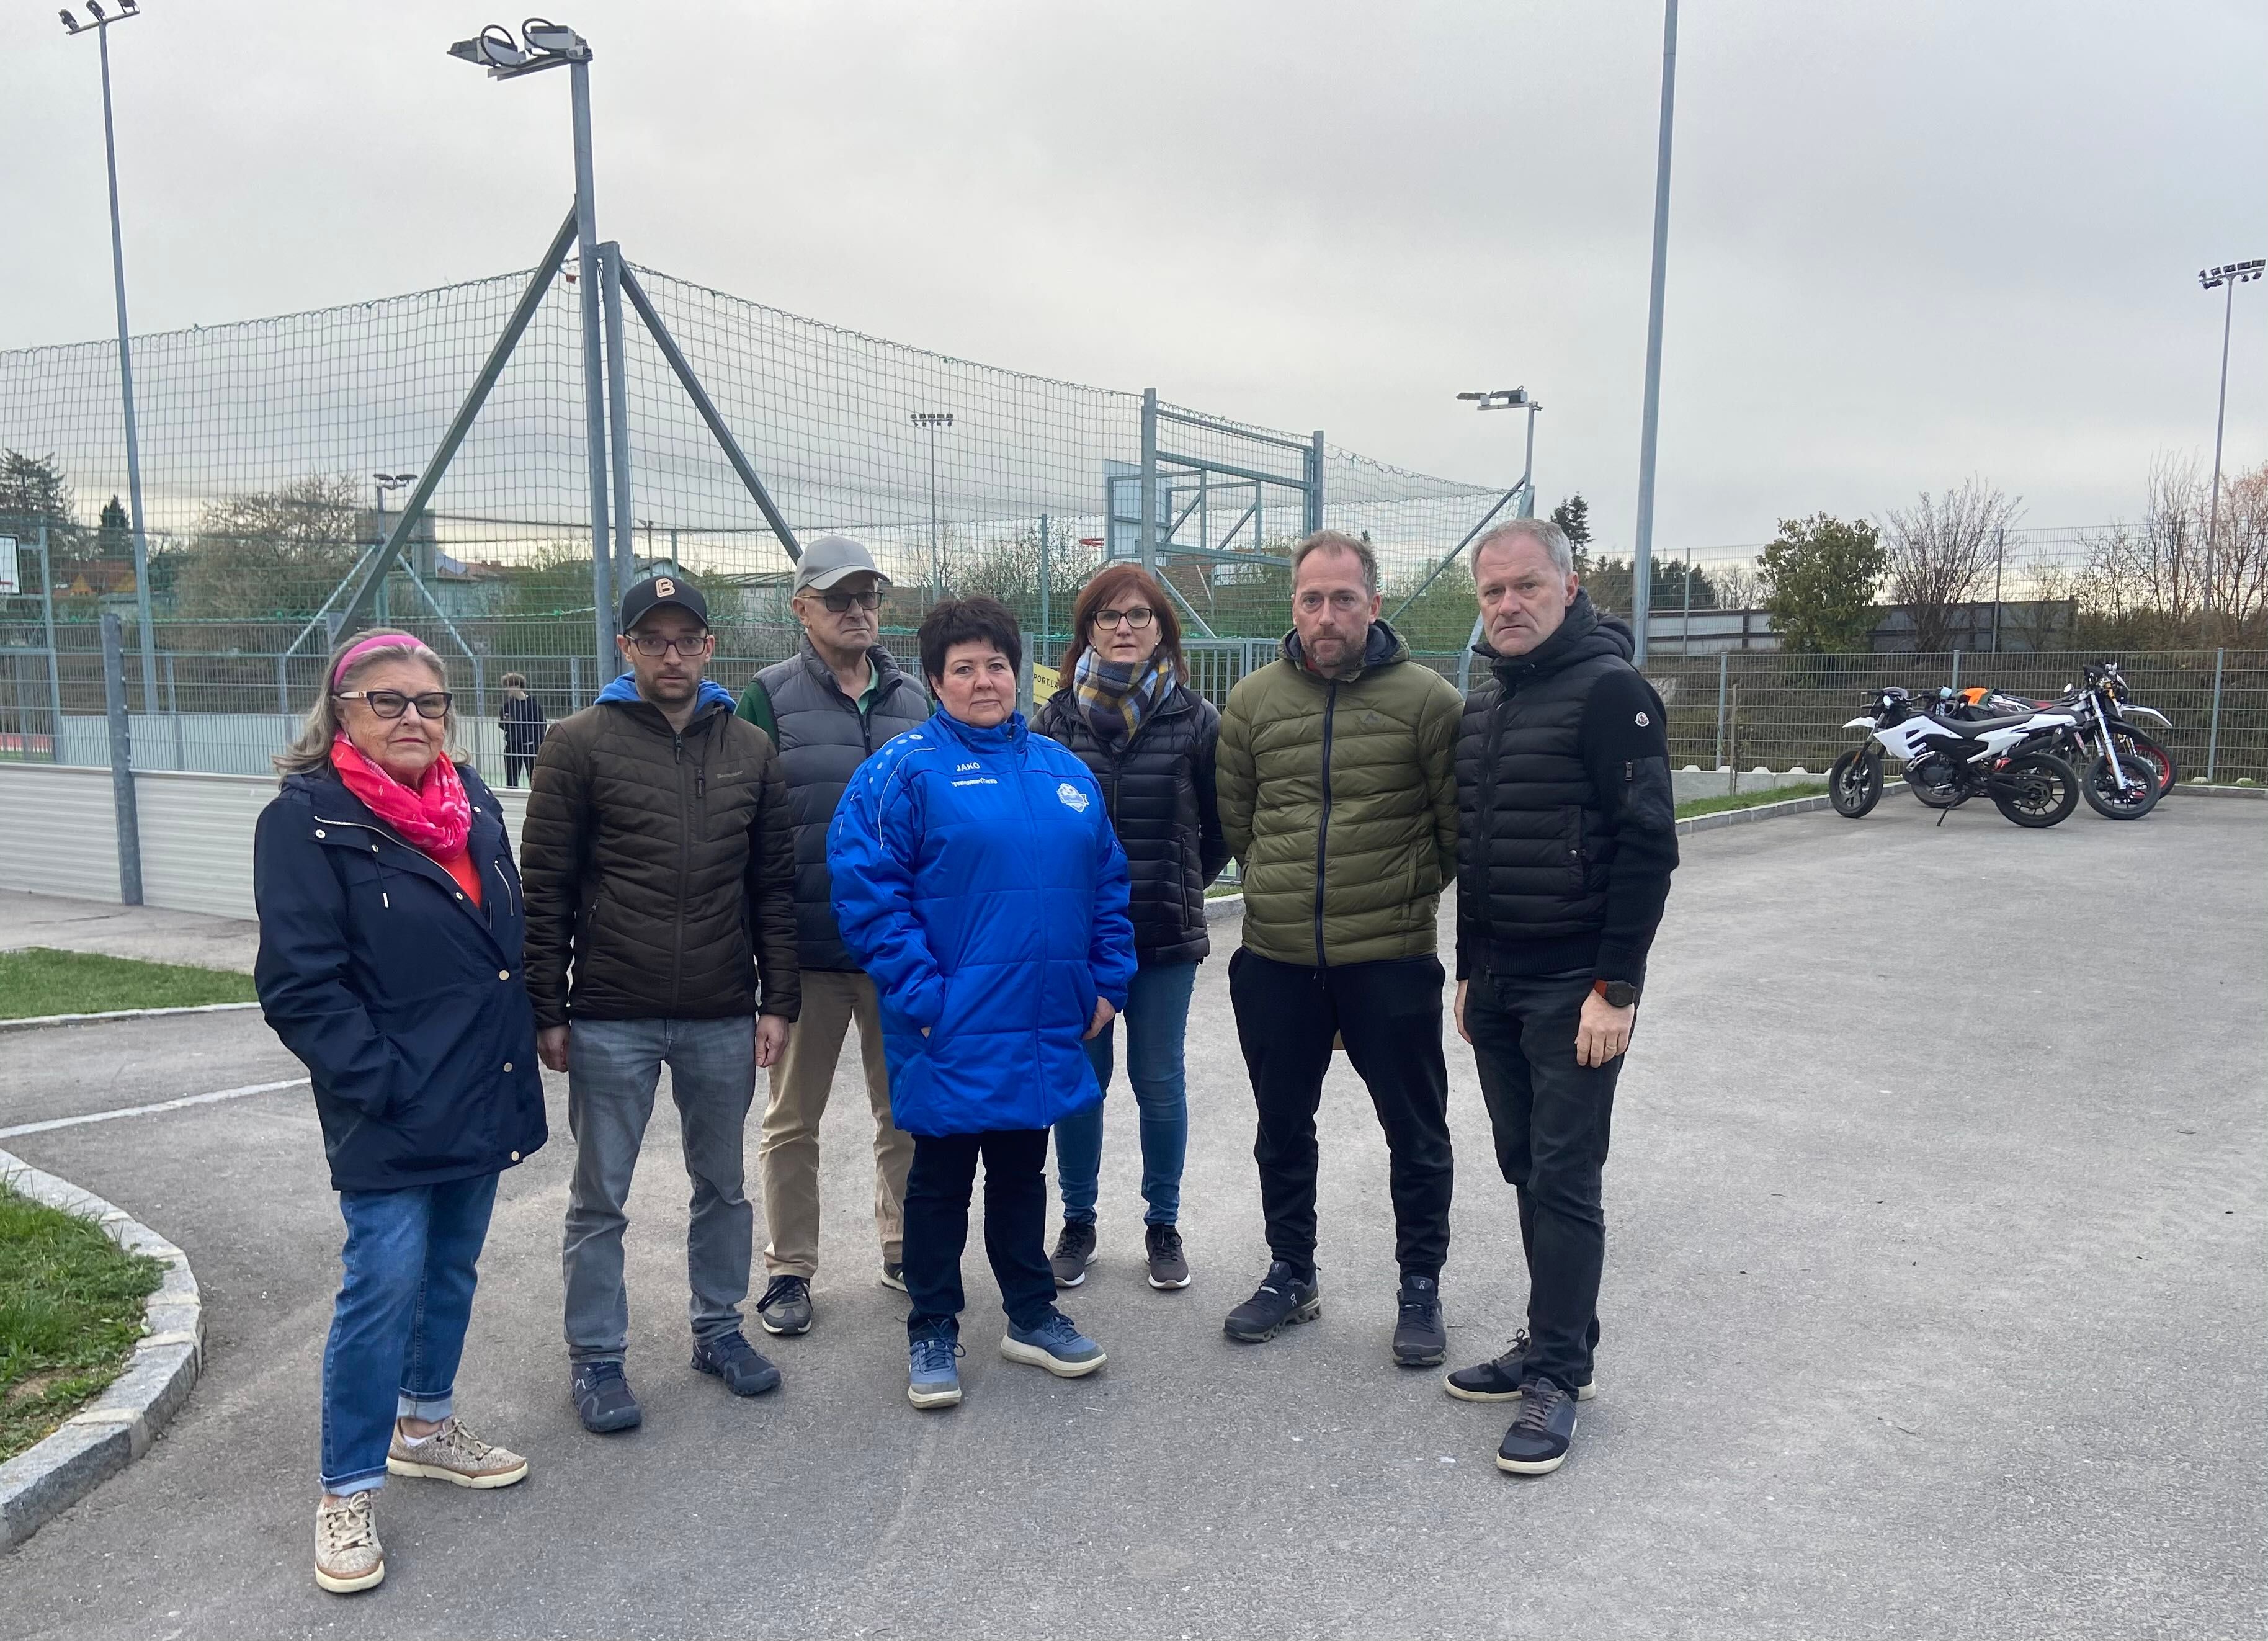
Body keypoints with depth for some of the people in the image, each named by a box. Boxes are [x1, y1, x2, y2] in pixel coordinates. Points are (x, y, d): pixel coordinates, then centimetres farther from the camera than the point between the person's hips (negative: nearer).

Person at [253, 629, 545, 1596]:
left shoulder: (474, 806, 9)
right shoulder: (306, 821, -11)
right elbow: (300, 983, -15)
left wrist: (517, 1053, 11)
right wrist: (376, 1084, -19)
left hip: (480, 1096, 7)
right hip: (390, 1114, -7)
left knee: (452, 1269, 18)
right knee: (385, 1285, -5)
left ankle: (427, 1424, 37)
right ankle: (350, 1491, 11)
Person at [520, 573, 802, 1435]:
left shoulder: (751, 749, 6)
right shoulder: (580, 743, -4)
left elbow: (775, 885, 8)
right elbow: (545, 888, -4)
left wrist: (777, 1001, 3)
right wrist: (546, 1012, -6)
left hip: (723, 1022, 3)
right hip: (610, 1023, -3)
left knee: (724, 1187, 15)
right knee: (599, 1200, 9)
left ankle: (719, 1329, 33)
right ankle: (595, 1357, 24)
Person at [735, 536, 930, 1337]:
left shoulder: (913, 700, 9)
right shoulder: (770, 697, -2)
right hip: (807, 949, -3)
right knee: (794, 1119, 10)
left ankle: (904, 1247, 30)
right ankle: (789, 1269, 23)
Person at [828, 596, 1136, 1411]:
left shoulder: (1062, 769, 9)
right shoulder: (903, 771, -8)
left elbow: (1107, 883, 14)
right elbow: (867, 889, -14)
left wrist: (1107, 981, 8)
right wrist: (920, 993, -18)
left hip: (1044, 1027, 5)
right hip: (951, 1029, -5)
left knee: (1022, 1170, 19)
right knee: (941, 1180, 9)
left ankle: (1032, 1315, 33)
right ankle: (931, 1333, 25)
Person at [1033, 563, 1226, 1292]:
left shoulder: (1195, 720, -4)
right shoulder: (1057, 717, 0)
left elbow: (1220, 826, 6)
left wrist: (1183, 886, 5)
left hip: (1166, 935, -1)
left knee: (1160, 1083, 9)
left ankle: (1163, 1225, 27)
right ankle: (1077, 1223, 28)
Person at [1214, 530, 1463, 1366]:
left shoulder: (1427, 698, -8)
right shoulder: (1253, 700, 0)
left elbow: (1460, 826, -2)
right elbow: (1234, 820, 9)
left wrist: (1406, 891, 3)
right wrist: (1287, 889, 9)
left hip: (1391, 960, -3)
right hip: (1277, 960, 3)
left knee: (1416, 1132, 10)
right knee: (1282, 1127, 17)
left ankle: (1420, 1287, 30)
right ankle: (1292, 1274, 36)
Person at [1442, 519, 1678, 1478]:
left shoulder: (1609, 690, -11)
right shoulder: (1483, 706, 13)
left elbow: (1648, 848, -16)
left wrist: (1617, 987, -18)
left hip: (1576, 988, -7)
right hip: (1496, 984, 8)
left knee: (1564, 1182, -3)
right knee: (1528, 1173, 13)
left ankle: (1556, 1377, 8)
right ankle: (1555, 1343, 26)